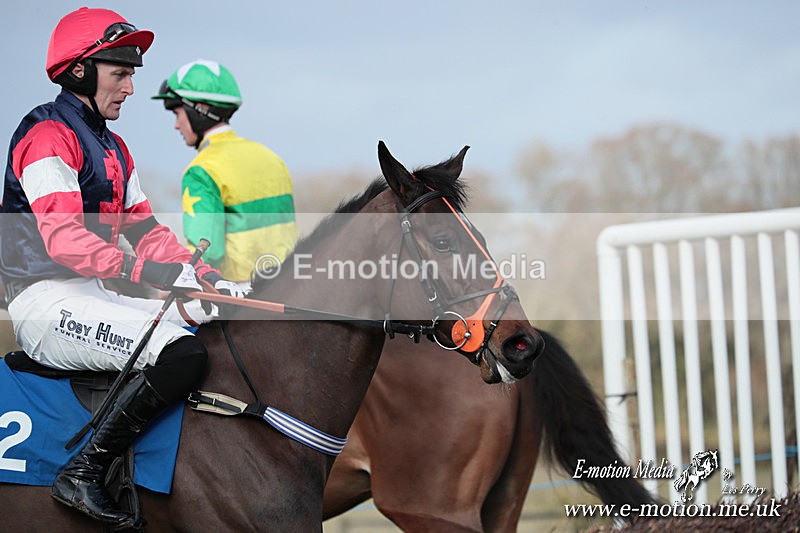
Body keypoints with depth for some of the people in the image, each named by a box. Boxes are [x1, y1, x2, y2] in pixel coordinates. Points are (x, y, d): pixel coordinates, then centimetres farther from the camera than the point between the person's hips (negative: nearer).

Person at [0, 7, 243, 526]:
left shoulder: (113, 147, 21)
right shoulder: (48, 136, -11)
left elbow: (145, 230, 17)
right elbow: (62, 239, -23)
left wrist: (207, 277, 0)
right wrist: (153, 271, -33)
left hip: (95, 294, 10)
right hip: (47, 302, -10)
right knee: (182, 354, -28)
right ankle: (84, 473, -23)